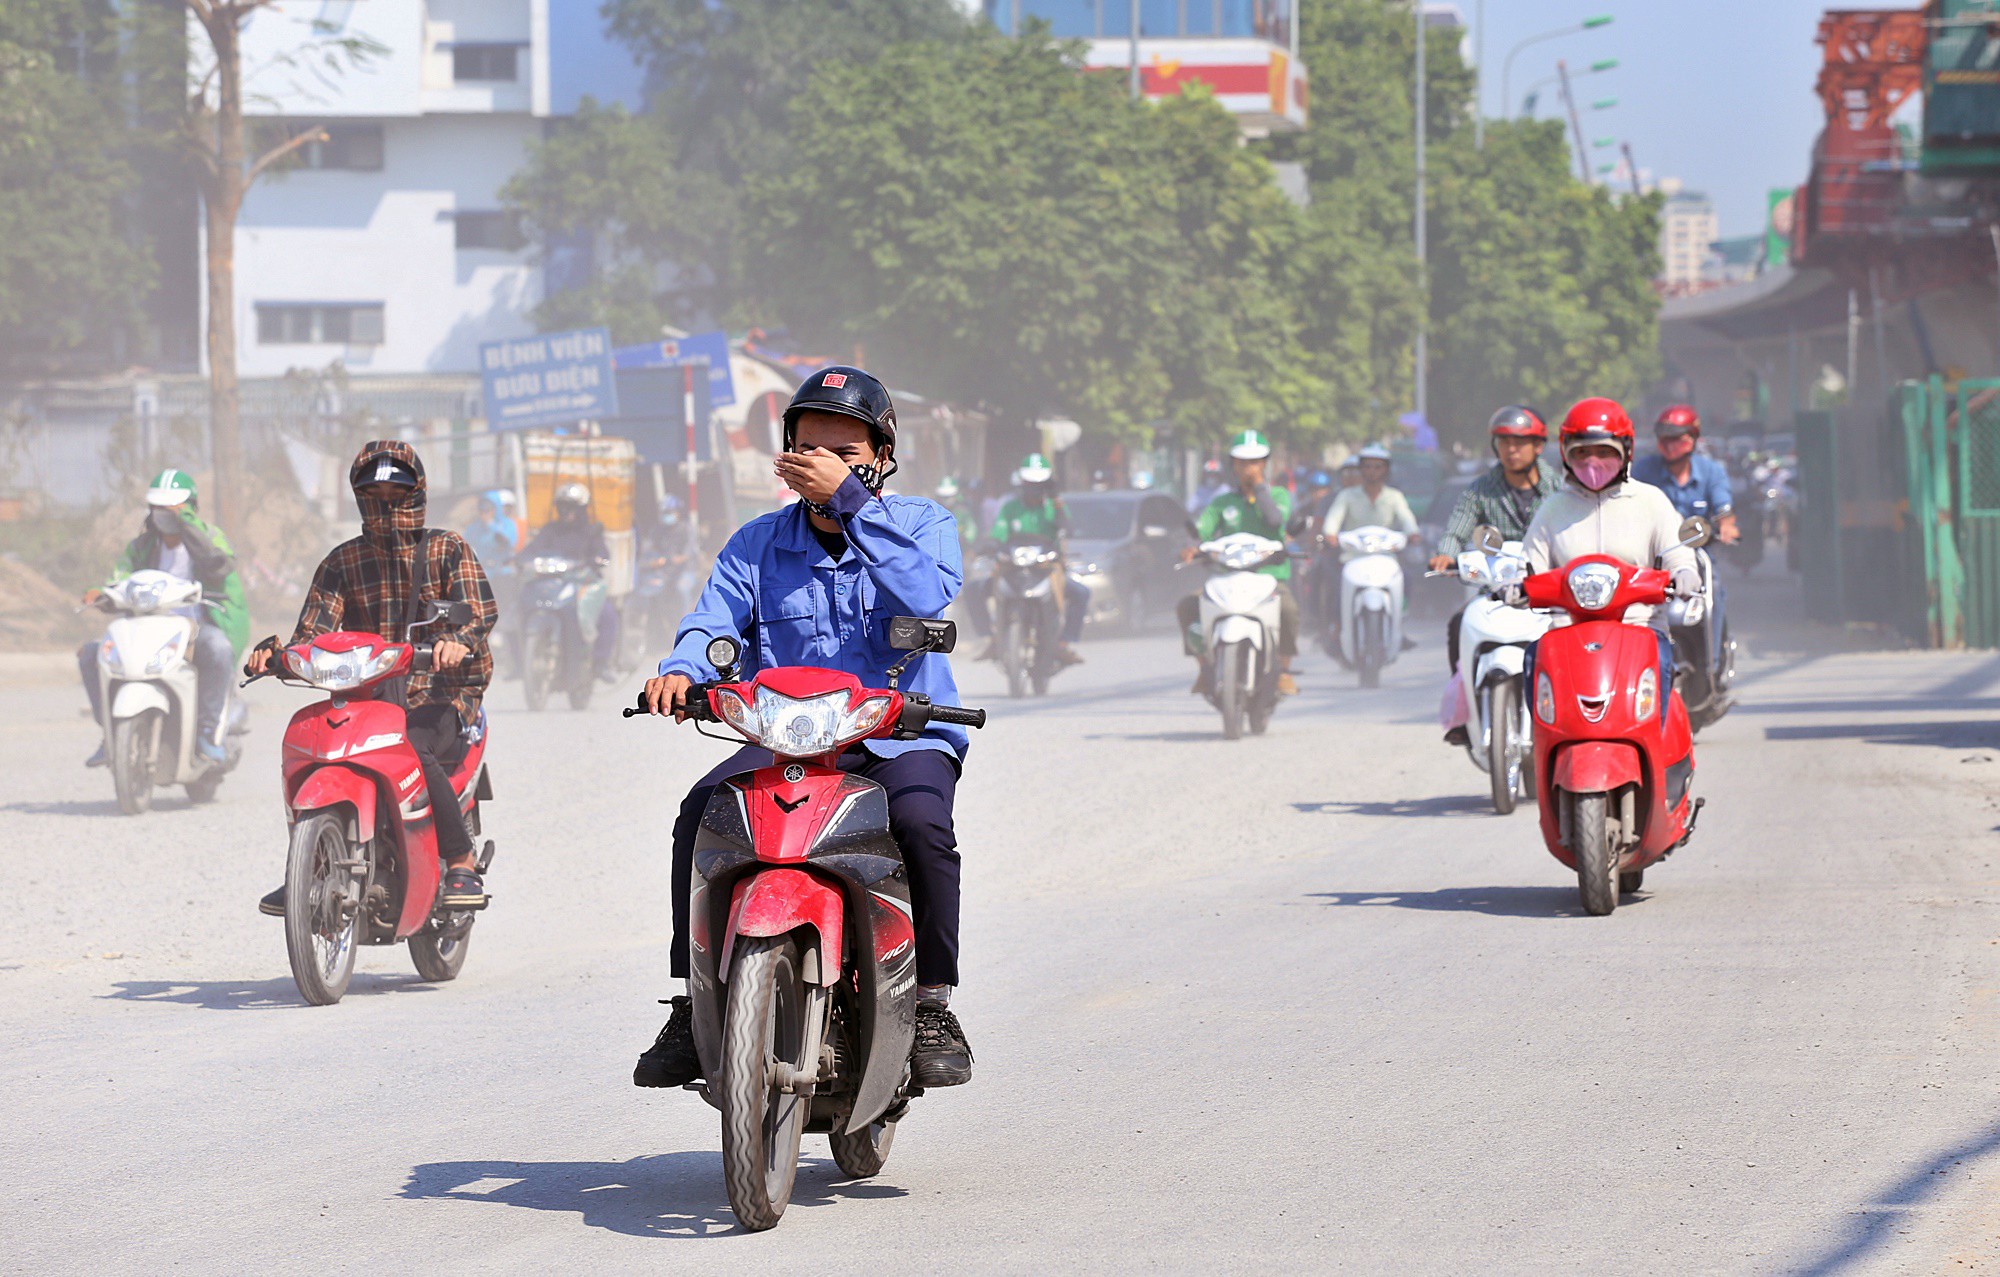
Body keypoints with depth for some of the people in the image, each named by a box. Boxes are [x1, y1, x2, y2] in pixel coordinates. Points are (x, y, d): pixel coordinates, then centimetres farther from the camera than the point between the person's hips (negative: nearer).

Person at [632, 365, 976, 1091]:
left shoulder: (922, 525, 3)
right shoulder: (760, 543, 11)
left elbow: (924, 596, -19)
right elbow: (715, 618, -4)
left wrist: (848, 499, -22)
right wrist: (681, 669, -28)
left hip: (902, 734, -3)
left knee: (922, 821, -35)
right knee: (700, 814, -24)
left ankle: (934, 1008, -20)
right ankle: (693, 1008, -15)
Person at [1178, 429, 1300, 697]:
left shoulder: (1278, 495, 10)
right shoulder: (1223, 502, 13)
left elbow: (1275, 520, -13)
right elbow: (1203, 527, -4)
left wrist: (1259, 484, -6)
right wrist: (1192, 547, -26)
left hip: (1271, 576, -2)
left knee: (1288, 608, -36)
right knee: (1186, 606, -21)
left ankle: (1284, 671, -18)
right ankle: (1205, 665, -4)